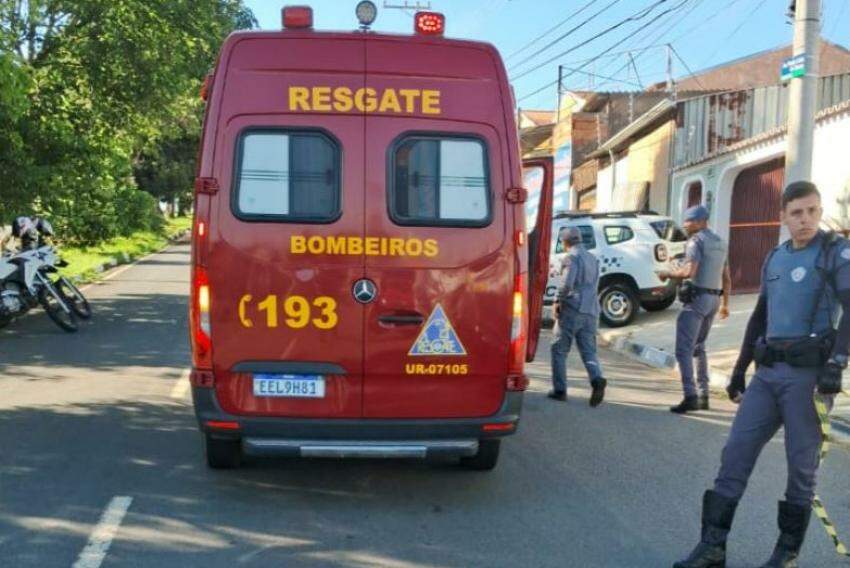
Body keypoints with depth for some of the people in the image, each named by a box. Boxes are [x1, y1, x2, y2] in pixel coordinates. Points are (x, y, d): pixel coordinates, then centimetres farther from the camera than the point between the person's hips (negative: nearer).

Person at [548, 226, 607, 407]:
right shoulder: (593, 259, 20)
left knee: (559, 350, 5)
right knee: (589, 351, 5)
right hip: (591, 312, 7)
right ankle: (597, 379, -21)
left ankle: (559, 390, 6)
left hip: (572, 310, -6)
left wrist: (558, 301, -7)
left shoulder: (571, 257, -5)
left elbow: (567, 284, -19)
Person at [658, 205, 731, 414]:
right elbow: (727, 279, 20)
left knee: (684, 349, -9)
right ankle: (703, 395, 19)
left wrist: (668, 273, -7)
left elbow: (689, 271, -22)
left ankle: (690, 396, -17)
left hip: (696, 298, -9)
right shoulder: (720, 243, 17)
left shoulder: (697, 240, -10)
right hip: (713, 300, 9)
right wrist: (725, 303, 27)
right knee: (698, 347, 19)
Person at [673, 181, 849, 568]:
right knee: (735, 453, 1)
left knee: (801, 464, 3)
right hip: (767, 372, 6)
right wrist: (739, 371, 21)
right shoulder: (774, 259, 16)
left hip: (808, 373, -6)